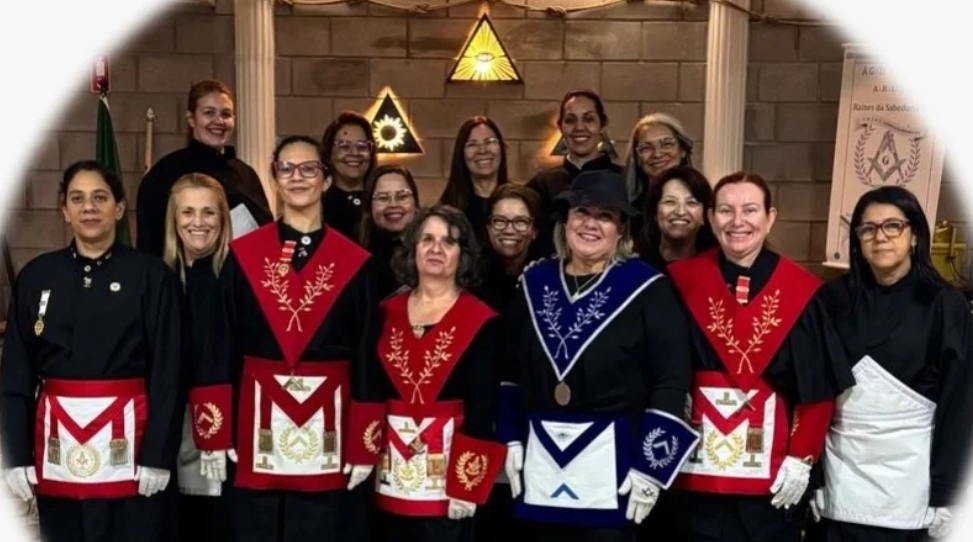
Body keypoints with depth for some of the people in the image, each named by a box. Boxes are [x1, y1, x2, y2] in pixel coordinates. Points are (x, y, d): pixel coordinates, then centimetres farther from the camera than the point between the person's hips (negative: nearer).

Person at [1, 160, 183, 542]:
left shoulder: (151, 275, -2)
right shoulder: (36, 276, 6)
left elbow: (166, 372, -4)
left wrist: (157, 456, -9)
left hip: (127, 437, -3)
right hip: (56, 441, 3)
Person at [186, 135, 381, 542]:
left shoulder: (355, 263, 2)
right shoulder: (243, 256, 3)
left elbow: (366, 358, 1)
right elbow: (220, 348, 1)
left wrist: (362, 447, -2)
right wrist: (215, 435, -4)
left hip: (329, 424, 0)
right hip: (257, 420, 1)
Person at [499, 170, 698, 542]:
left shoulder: (646, 288, -5)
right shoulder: (535, 283, 7)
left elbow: (671, 382, -8)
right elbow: (512, 371, 13)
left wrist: (650, 467, -11)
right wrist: (512, 442, 8)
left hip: (614, 460, -4)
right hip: (541, 461, 4)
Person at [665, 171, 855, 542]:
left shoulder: (800, 291, -2)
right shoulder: (683, 283, -1)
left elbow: (819, 387, -1)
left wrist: (801, 459, -6)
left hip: (772, 470, 0)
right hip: (698, 466, 0)